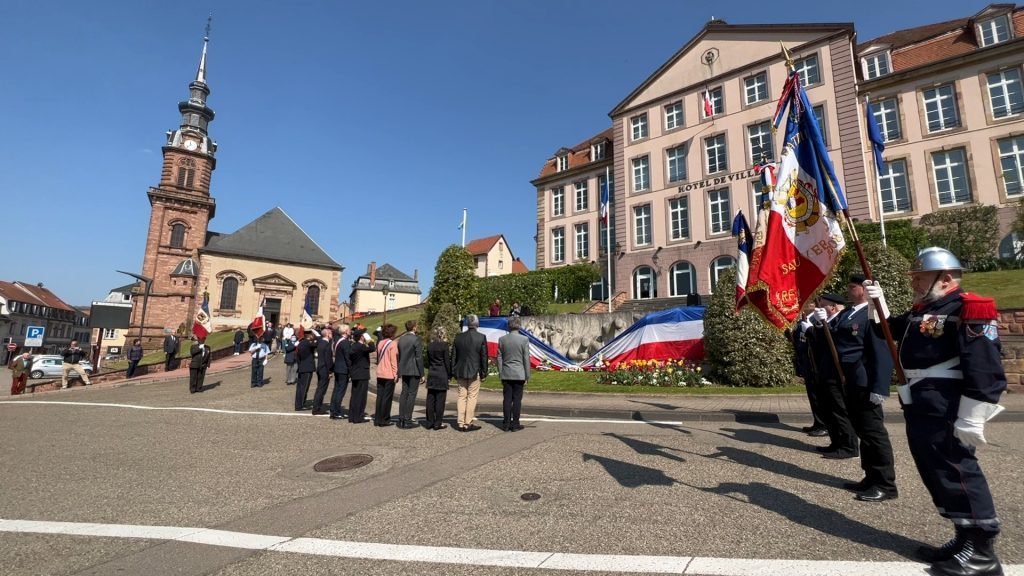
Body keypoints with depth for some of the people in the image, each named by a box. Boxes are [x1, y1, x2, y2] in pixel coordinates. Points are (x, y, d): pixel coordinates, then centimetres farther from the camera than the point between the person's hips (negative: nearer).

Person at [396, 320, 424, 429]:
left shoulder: (401, 339, 8)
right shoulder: (416, 339, -13)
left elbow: (398, 356, 12)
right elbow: (419, 357, -14)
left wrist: (399, 371, 18)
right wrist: (422, 374, -8)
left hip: (404, 370, 7)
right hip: (414, 371, -7)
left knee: (404, 393, 13)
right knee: (412, 394, -1)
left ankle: (401, 420, 17)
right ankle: (407, 421, 1)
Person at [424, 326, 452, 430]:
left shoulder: (430, 346, 6)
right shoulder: (444, 345, -9)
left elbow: (428, 361, 10)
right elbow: (447, 361, -7)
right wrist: (449, 374, 2)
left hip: (431, 375, 5)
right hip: (442, 375, -5)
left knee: (430, 399, 9)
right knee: (440, 399, 0)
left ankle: (429, 422, 15)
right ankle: (438, 423, 3)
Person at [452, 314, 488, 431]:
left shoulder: (458, 337, 1)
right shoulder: (481, 337, -8)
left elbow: (454, 356, 5)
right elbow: (484, 357, -6)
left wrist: (454, 372, 13)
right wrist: (484, 373, 2)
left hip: (460, 372, 3)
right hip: (475, 372, -3)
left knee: (461, 397, 11)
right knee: (472, 398, 4)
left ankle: (460, 423, 15)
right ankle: (468, 424, 7)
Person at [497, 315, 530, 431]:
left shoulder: (502, 339, 0)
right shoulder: (524, 340, -8)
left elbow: (499, 358, 4)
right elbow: (526, 359, -5)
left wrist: (500, 374, 13)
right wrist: (527, 377, 2)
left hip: (506, 374, 3)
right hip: (519, 374, -2)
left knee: (507, 399, 8)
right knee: (517, 399, 4)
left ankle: (506, 424, 13)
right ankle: (515, 424, 10)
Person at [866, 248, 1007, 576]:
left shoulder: (969, 310, -13)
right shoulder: (921, 312, 14)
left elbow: (985, 370, -19)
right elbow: (889, 329, 32)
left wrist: (971, 420, -21)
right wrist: (877, 301, 16)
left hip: (945, 412, -9)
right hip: (920, 409, 9)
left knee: (956, 471, -1)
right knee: (935, 471, 15)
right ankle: (965, 539, 28)